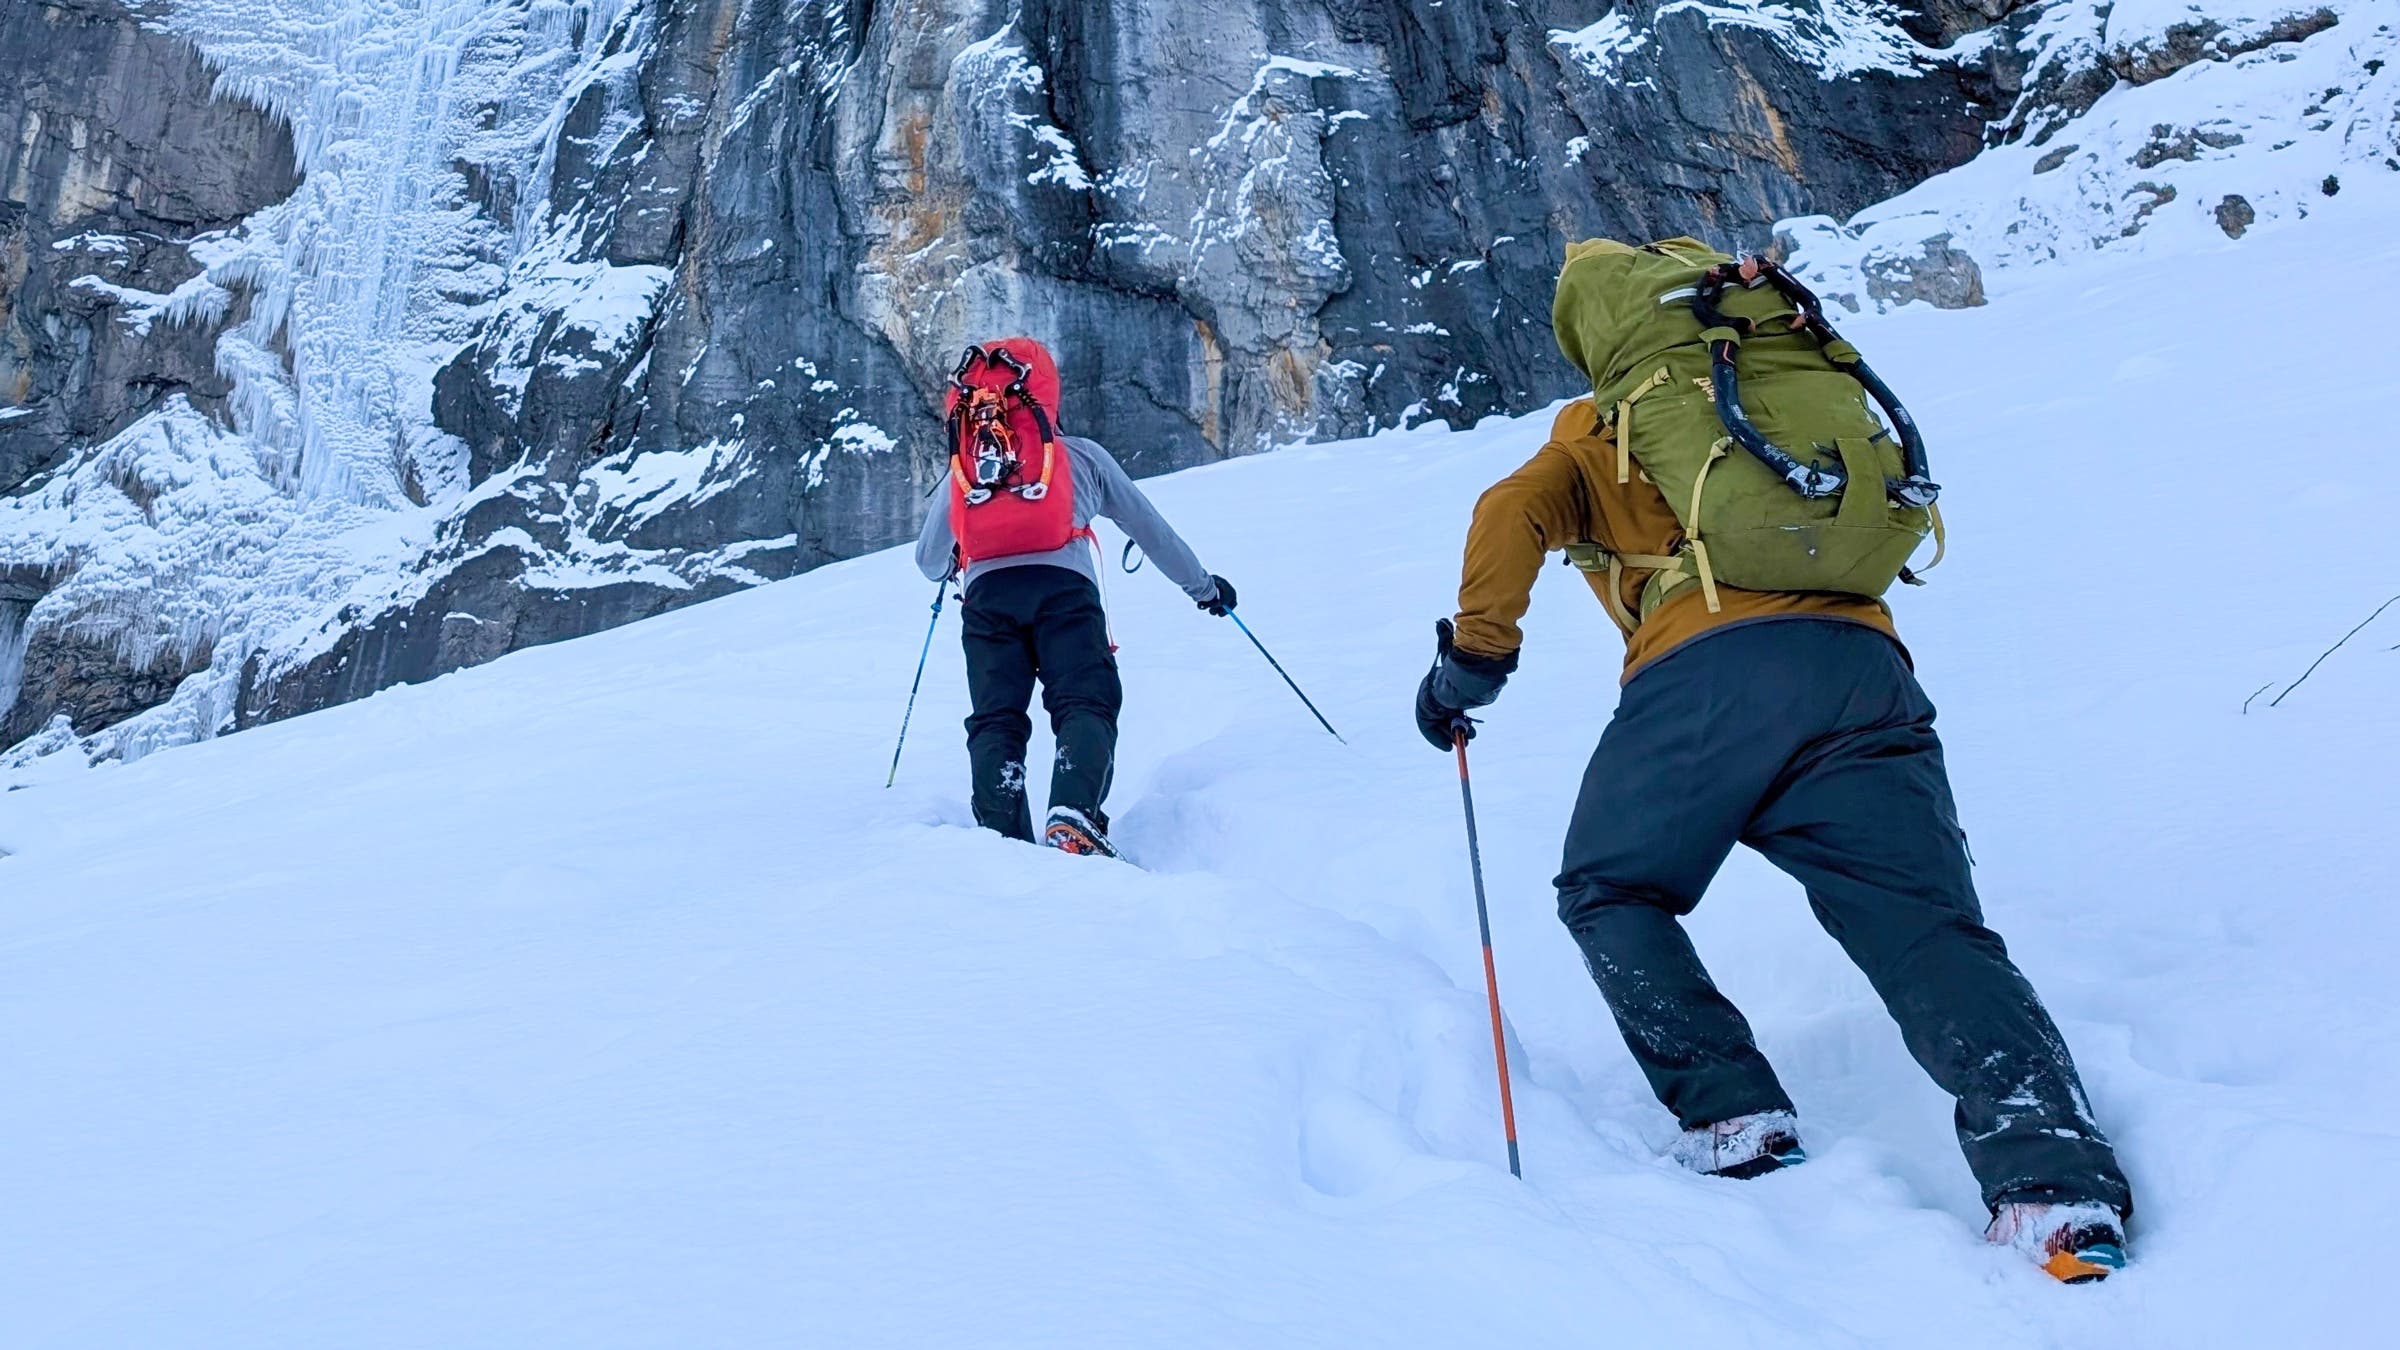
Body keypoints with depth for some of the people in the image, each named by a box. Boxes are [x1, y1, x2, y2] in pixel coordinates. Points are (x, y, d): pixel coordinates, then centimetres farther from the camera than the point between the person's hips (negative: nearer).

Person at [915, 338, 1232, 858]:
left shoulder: (961, 470, 30)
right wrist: (1203, 586, 42)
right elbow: (1149, 527, 30)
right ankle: (1072, 818, -35)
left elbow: (927, 562, 34)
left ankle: (1002, 833, -14)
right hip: (1063, 587, -2)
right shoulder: (1080, 454, 25)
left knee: (995, 720, 6)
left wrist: (949, 567, 59)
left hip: (986, 595, 2)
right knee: (1085, 706, -9)